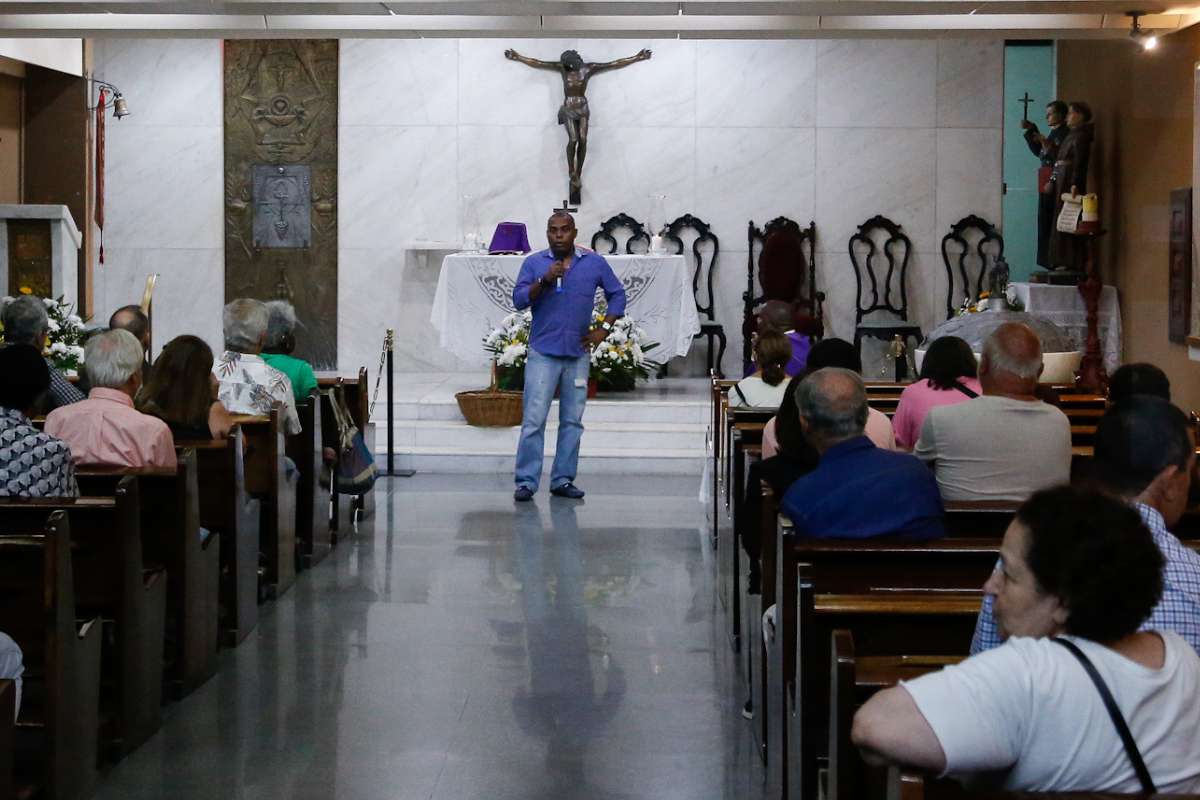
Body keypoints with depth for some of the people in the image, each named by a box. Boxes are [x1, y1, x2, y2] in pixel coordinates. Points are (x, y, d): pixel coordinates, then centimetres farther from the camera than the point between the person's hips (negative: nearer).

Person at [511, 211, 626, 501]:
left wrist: (604, 329, 5)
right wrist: (544, 281, -20)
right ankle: (526, 481, -6)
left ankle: (563, 480, 14)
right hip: (543, 354, -2)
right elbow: (519, 300, -6)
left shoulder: (595, 263, 6)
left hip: (578, 355, 3)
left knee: (572, 421, 6)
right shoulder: (533, 263, 2)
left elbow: (617, 294, 15)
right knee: (534, 419, -8)